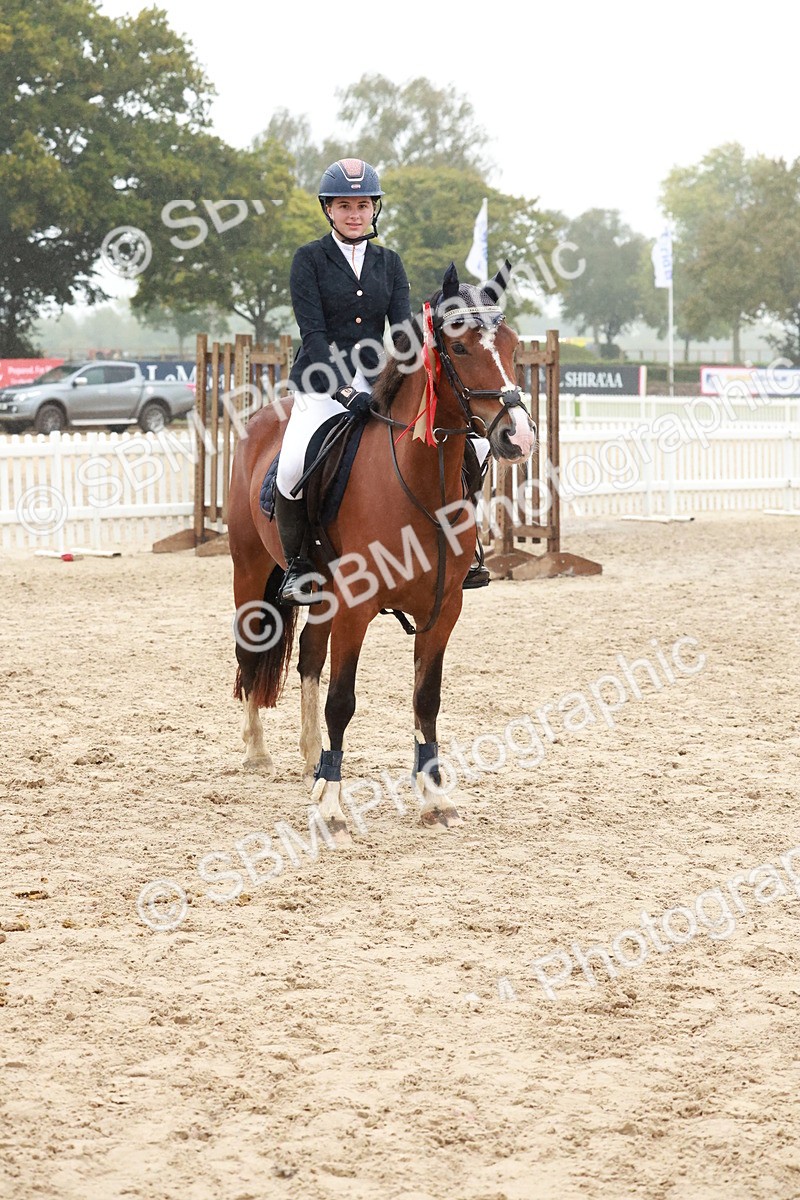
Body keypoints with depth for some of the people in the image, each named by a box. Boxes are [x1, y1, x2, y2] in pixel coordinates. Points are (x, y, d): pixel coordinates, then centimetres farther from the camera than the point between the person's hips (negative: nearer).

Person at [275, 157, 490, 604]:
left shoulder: (389, 262, 11)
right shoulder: (310, 259, -1)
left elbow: (404, 326, 1)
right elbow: (313, 332, -10)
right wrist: (346, 390, -22)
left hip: (377, 384, 4)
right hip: (323, 385, -4)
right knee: (295, 465, -32)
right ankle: (297, 565, -11)